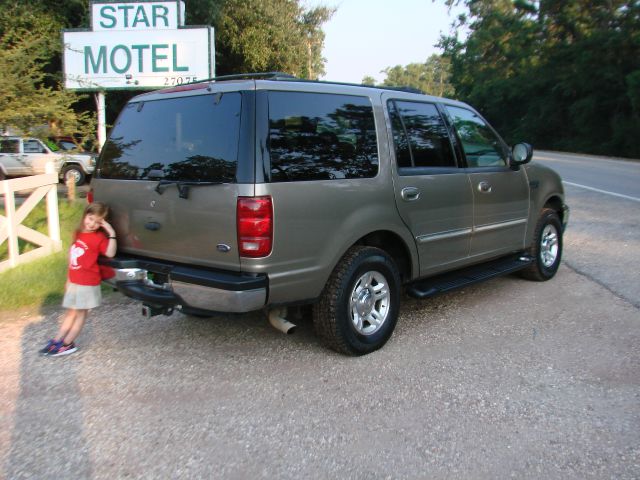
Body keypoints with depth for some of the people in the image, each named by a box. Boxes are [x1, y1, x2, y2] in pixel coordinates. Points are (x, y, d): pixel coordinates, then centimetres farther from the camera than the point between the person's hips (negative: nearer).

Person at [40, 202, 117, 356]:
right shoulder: (79, 233, 7)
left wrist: (111, 234, -38)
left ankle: (68, 344, 14)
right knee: (71, 312, 16)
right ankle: (56, 341, 24)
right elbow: (72, 254, 15)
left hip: (88, 283, -7)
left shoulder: (99, 237, -13)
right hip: (74, 281, 7)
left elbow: (110, 253, -31)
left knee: (81, 313, 6)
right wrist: (69, 279, 17)